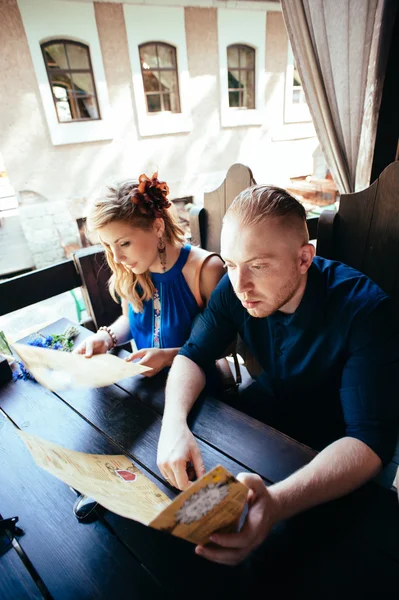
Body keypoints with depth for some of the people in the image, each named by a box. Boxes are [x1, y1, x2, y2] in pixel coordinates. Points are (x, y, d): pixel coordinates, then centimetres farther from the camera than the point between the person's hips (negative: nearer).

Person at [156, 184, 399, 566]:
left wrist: (277, 503, -50)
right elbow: (193, 355, -10)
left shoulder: (364, 309, -30)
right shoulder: (234, 289, -17)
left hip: (332, 452, -3)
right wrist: (174, 423, -31)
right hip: (265, 413, 4)